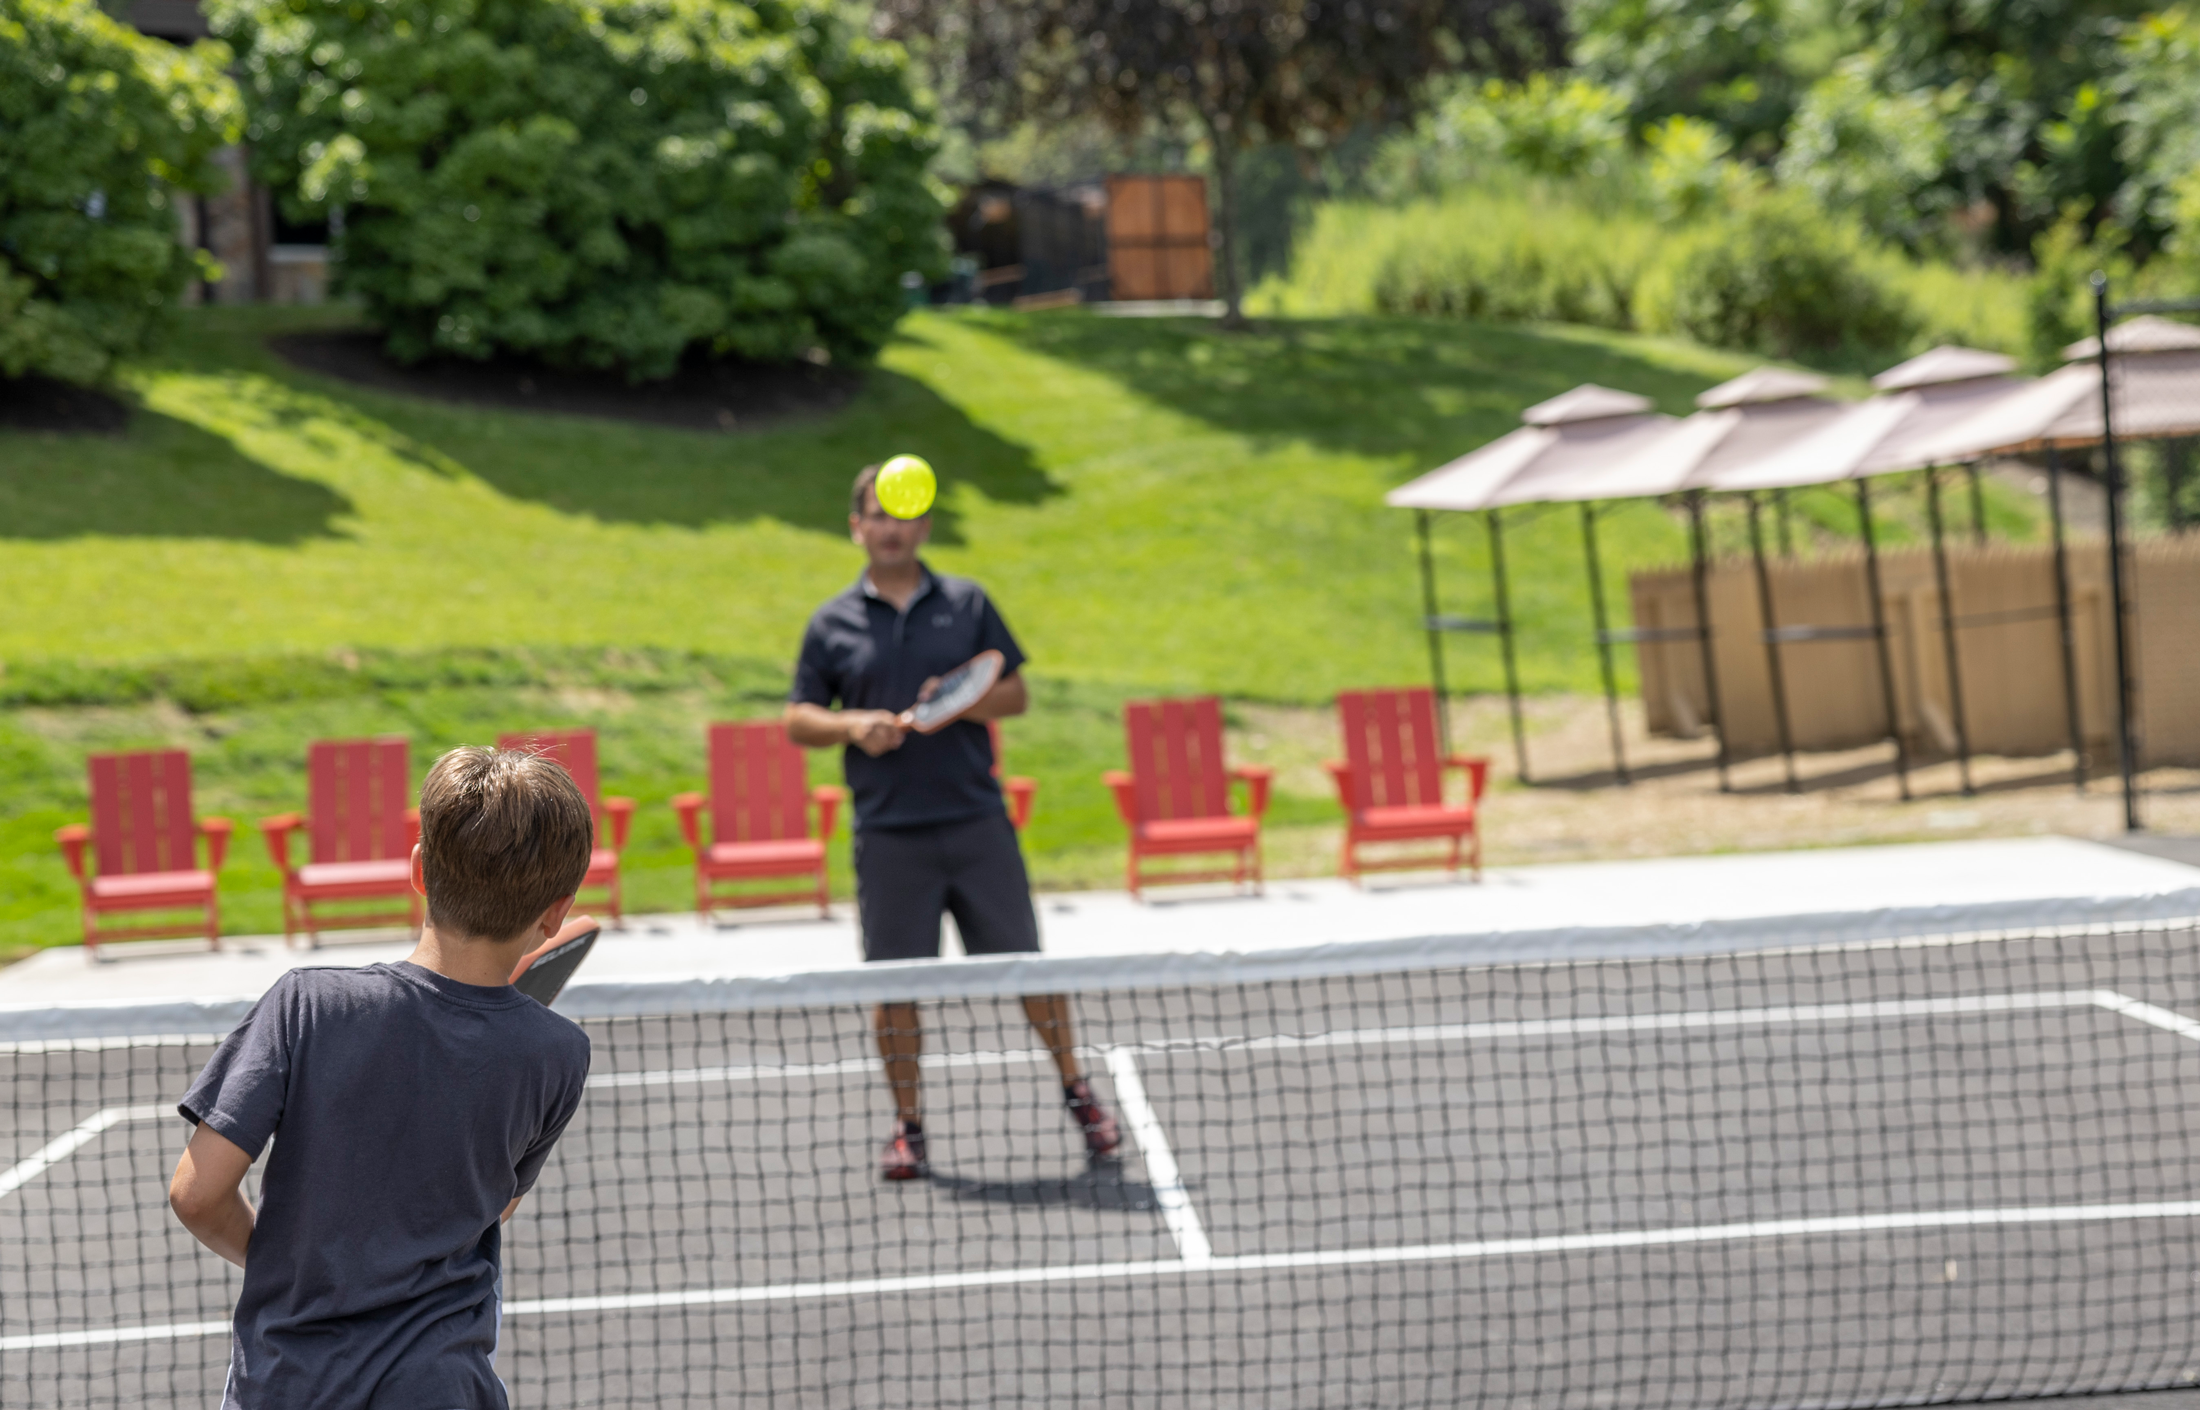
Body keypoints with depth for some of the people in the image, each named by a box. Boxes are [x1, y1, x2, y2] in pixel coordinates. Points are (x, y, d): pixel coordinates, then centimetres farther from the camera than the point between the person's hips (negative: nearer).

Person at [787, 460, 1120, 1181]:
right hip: (888, 835, 0)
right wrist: (851, 725, -11)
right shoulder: (832, 624, 6)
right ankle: (908, 1125, 13)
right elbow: (798, 720, 8)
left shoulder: (967, 603, 7)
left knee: (1025, 965, 3)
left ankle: (1077, 1092, 19)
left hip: (977, 821, 0)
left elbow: (1015, 691, 8)